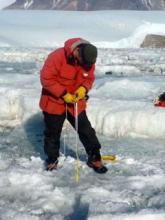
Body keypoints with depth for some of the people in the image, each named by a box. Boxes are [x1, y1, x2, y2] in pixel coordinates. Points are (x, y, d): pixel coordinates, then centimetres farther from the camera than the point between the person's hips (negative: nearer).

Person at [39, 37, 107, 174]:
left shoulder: (89, 61, -11)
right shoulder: (57, 57, -28)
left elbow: (89, 78, 4)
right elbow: (46, 79, -26)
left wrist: (84, 89, -19)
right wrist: (64, 94, -26)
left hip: (76, 102, 3)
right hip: (54, 102, -3)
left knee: (87, 130, 2)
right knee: (52, 133, 10)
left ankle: (94, 159, 16)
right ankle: (52, 160, 30)